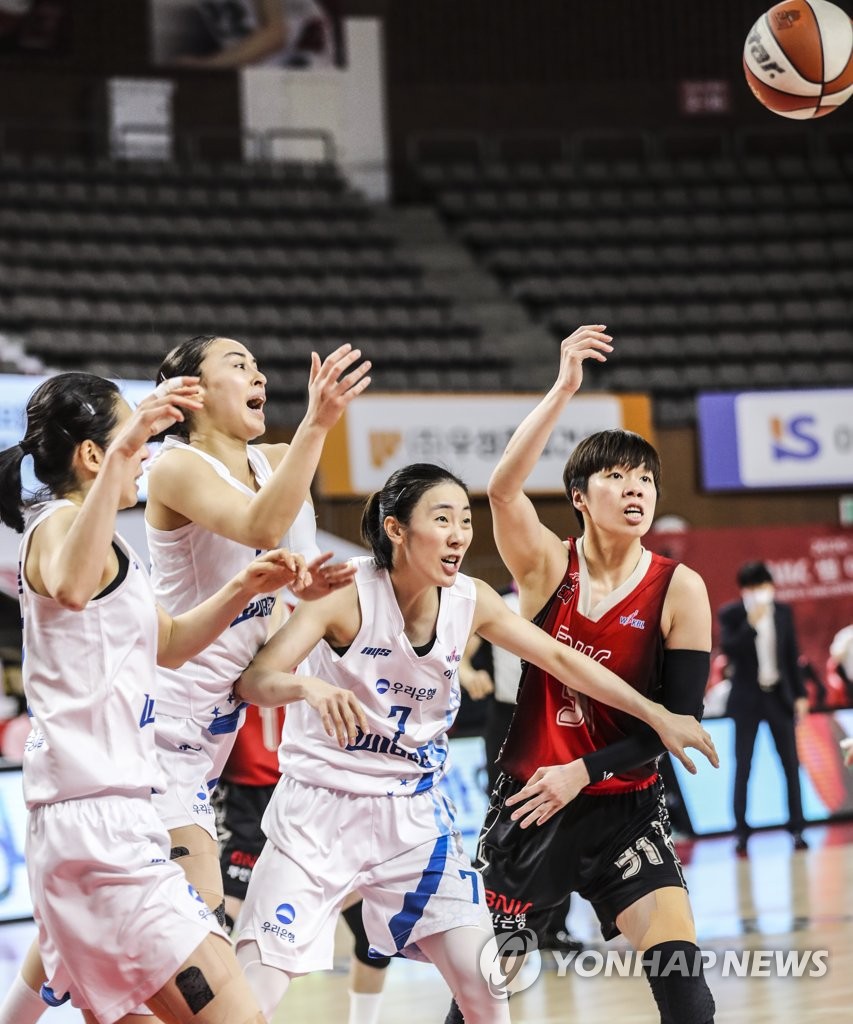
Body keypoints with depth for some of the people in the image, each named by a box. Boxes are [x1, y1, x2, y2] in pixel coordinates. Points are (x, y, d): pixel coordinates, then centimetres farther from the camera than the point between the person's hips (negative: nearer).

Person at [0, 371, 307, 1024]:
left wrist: (243, 590, 15)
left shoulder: (106, 544, 21)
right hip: (98, 820, -11)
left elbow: (167, 644, 32)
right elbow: (69, 586, -36)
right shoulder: (62, 523, -10)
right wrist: (125, 447, -42)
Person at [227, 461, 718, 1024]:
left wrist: (657, 715, 10)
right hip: (319, 807, -4)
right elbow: (253, 681, -27)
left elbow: (559, 657, 9)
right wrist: (309, 686, -49)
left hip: (413, 812, 4)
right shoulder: (346, 595, -18)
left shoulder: (471, 601, -4)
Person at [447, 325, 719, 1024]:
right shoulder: (546, 567, -4)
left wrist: (584, 771, -16)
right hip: (528, 805, 1)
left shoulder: (679, 590, -6)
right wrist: (564, 390, -33)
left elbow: (680, 721, -8)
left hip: (624, 804, -1)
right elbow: (503, 488, -24)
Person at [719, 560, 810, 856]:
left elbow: (792, 655, 9)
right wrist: (751, 623, -27)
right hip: (747, 699, -3)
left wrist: (800, 694, 7)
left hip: (779, 696, 3)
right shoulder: (730, 615, -7)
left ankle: (796, 828, 7)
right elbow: (729, 649, -20)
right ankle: (741, 832, 3)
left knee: (791, 764, 1)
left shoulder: (783, 612, 3)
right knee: (742, 767, -1)